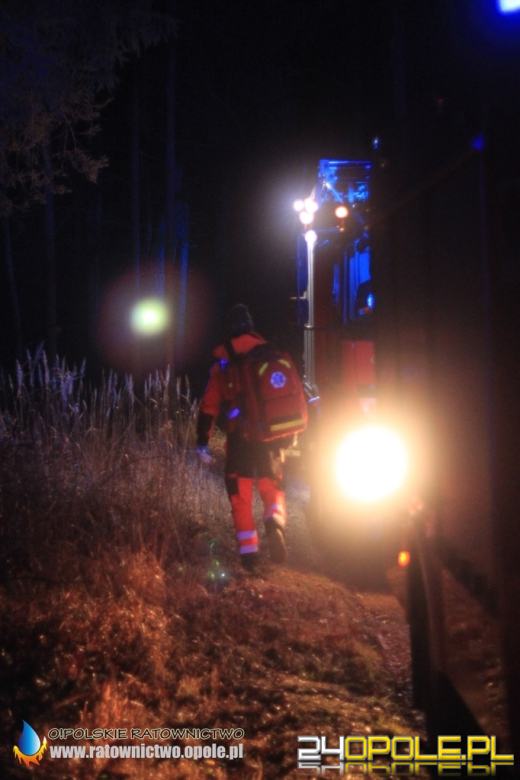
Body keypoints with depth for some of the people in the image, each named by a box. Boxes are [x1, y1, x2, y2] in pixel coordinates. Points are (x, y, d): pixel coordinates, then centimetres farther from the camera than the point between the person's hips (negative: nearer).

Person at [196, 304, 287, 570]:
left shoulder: (223, 363, 5)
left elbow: (209, 406, 3)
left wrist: (202, 441, 8)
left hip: (239, 434, -1)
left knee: (240, 494, 8)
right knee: (272, 485, 16)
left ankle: (248, 550, 4)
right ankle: (275, 521, -14)